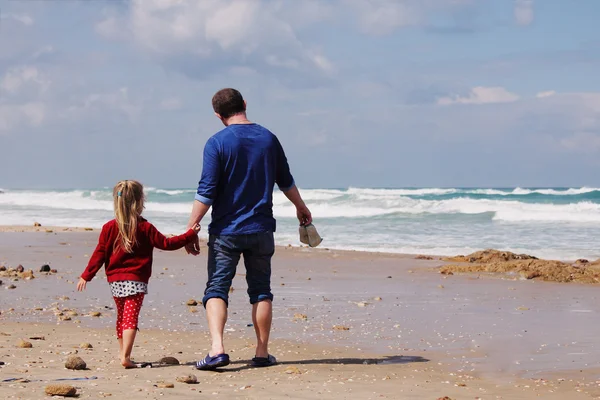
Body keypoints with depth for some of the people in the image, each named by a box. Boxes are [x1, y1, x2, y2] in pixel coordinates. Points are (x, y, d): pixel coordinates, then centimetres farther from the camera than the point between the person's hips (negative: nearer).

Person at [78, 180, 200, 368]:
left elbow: (99, 254, 1)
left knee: (122, 317, 19)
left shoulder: (109, 227, 1)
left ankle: (122, 352, 28)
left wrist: (86, 276, 6)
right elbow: (166, 243, -2)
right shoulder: (145, 228, -6)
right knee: (131, 318, -8)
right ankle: (126, 357, -19)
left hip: (115, 280, 4)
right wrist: (190, 234, 4)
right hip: (135, 280, -4)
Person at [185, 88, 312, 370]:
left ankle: (217, 348, -15)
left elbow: (206, 192, -14)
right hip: (261, 230, 3)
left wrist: (191, 229, -8)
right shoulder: (269, 139, 4)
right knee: (261, 291, 12)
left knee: (216, 289, 1)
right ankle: (262, 353, 14)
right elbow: (286, 182, 17)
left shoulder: (217, 143, -10)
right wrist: (301, 208, 34)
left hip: (226, 230, -3)